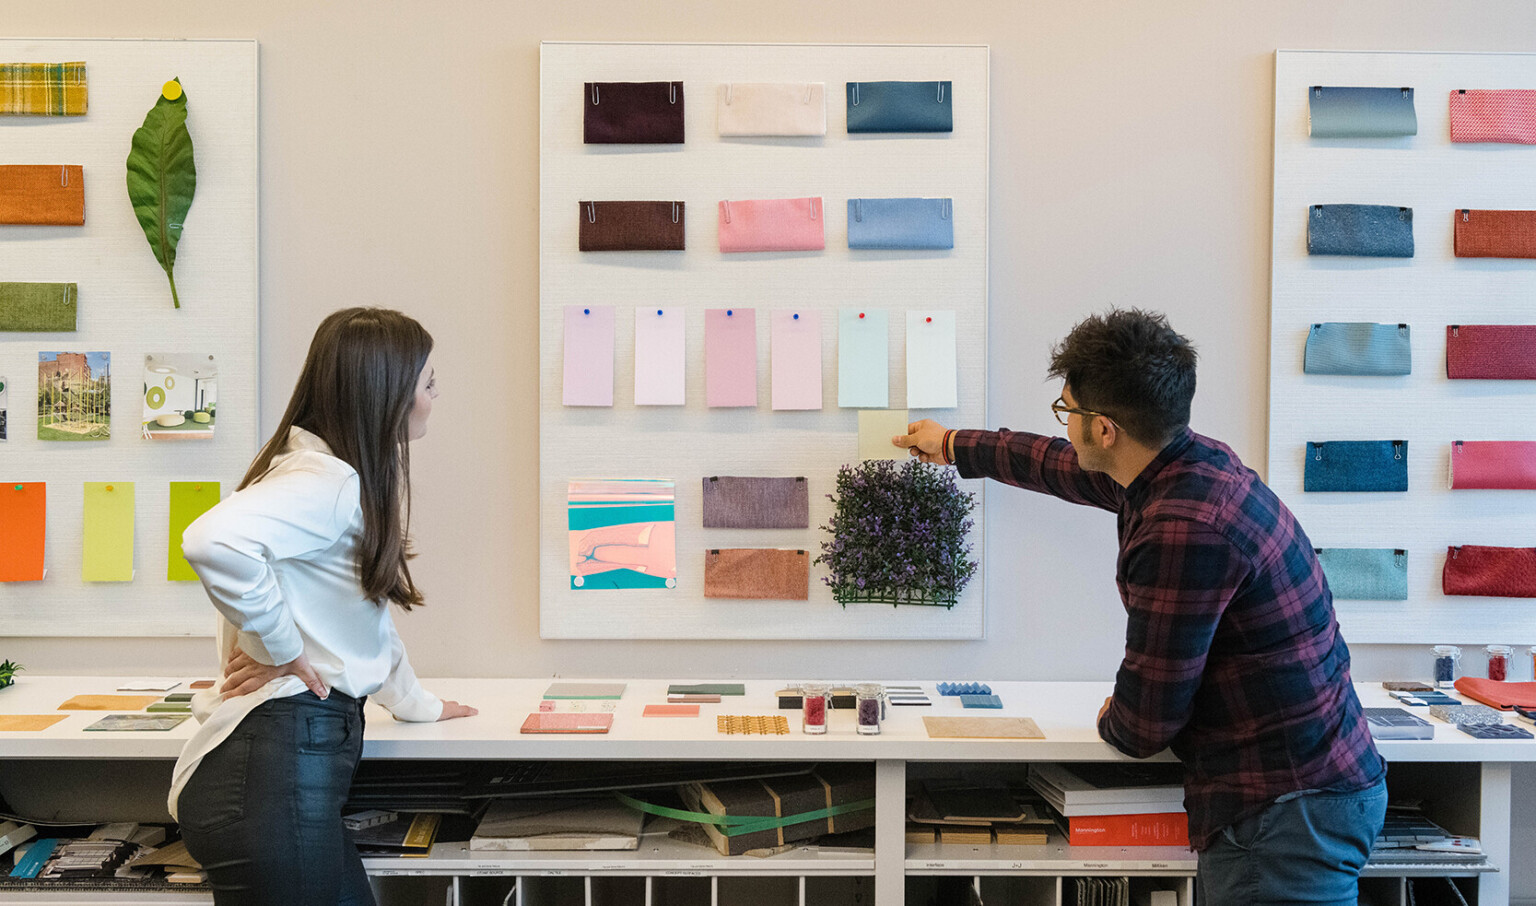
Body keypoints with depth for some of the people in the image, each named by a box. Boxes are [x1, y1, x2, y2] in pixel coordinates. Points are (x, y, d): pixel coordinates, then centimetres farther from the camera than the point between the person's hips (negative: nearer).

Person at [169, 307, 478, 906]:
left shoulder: (348, 478, 15)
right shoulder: (327, 482, -18)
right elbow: (214, 541, -36)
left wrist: (414, 703, 33)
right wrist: (281, 649, -21)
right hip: (276, 769, -10)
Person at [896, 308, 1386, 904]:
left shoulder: (1185, 530, -28)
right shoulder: (1194, 462, 4)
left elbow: (1144, 723, -20)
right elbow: (1062, 466, 25)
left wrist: (1111, 723, 5)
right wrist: (955, 446, 38)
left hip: (1285, 815, -10)